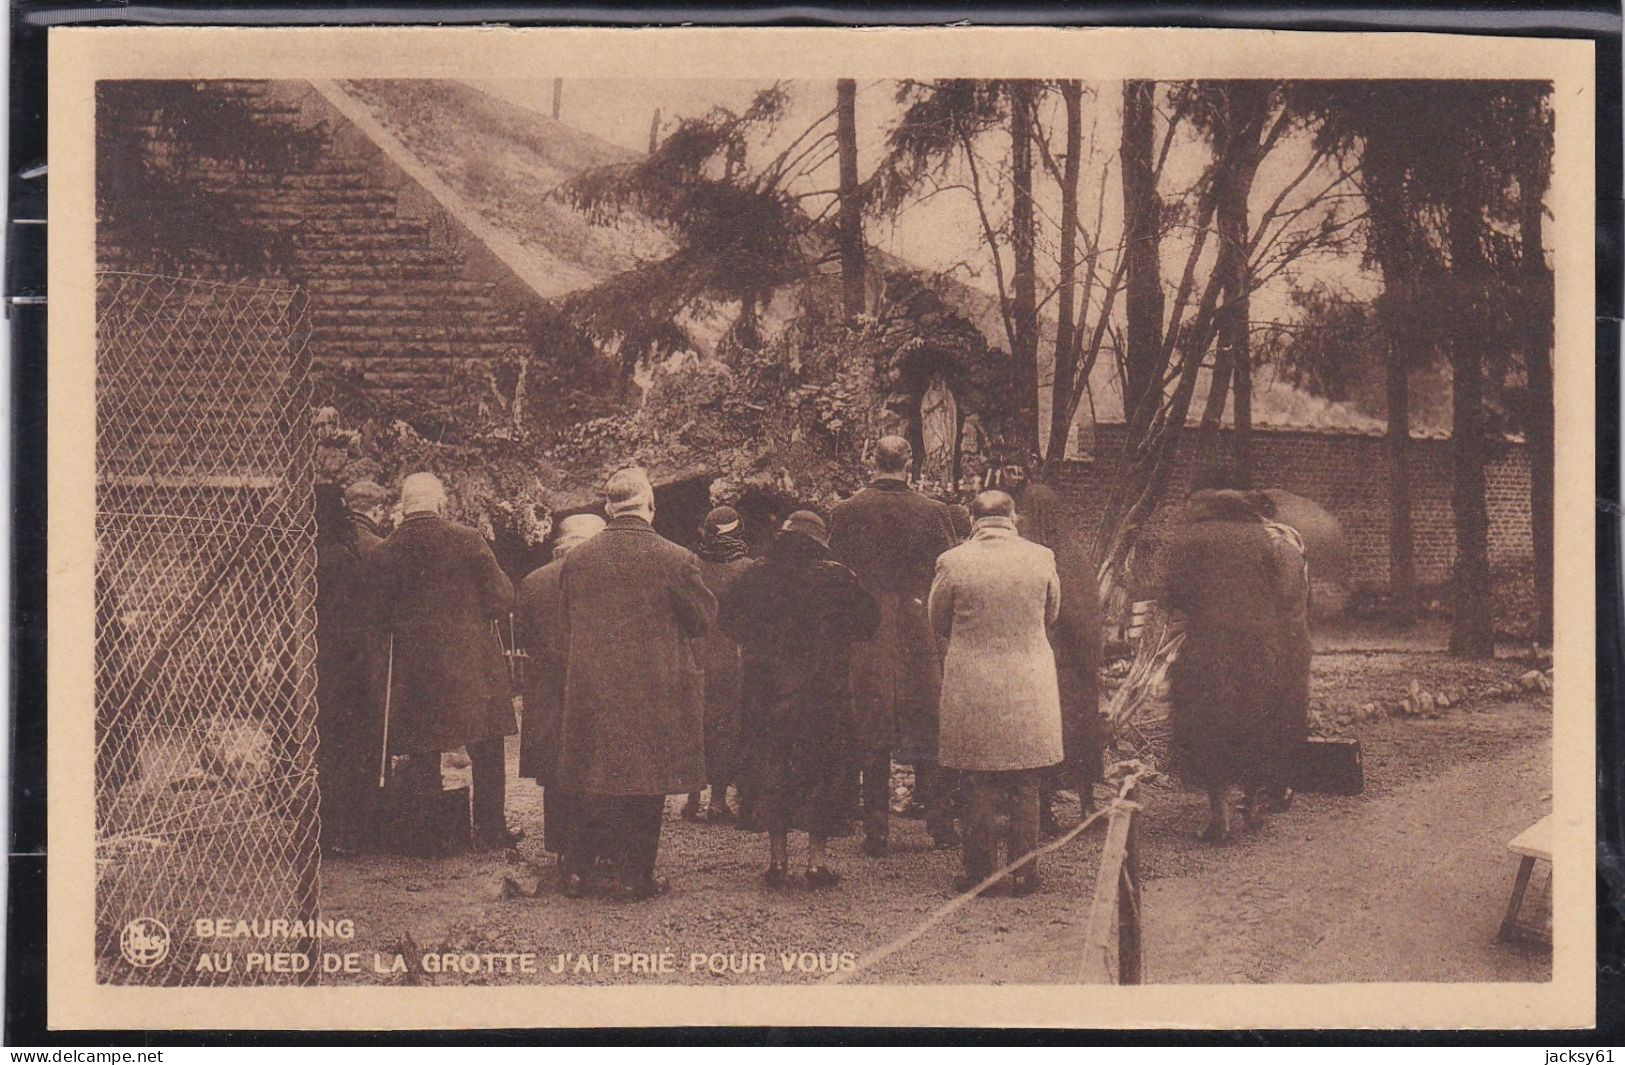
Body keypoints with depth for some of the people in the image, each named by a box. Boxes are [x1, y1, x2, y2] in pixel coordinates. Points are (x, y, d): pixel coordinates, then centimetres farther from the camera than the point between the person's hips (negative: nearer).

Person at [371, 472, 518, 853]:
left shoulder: (383, 554, -3)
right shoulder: (467, 540, -8)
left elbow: (380, 617, 1)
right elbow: (502, 598, -6)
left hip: (413, 669, 1)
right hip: (472, 662, -1)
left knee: (421, 754, 9)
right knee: (486, 750, 10)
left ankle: (425, 834, 11)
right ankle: (490, 829, 13)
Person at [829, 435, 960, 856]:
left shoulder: (845, 513, -3)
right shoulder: (934, 512, -3)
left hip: (866, 641, 0)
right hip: (921, 636, 0)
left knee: (872, 741, 5)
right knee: (928, 734, 10)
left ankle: (876, 832, 6)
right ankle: (941, 825, 13)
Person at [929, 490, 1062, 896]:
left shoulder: (952, 562, -9)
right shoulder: (1041, 558, -4)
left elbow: (938, 623, 5)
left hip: (971, 690, -1)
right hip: (1030, 689, 1)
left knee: (978, 787, 8)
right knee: (1025, 788, 10)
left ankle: (979, 873, 12)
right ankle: (1023, 873, 14)